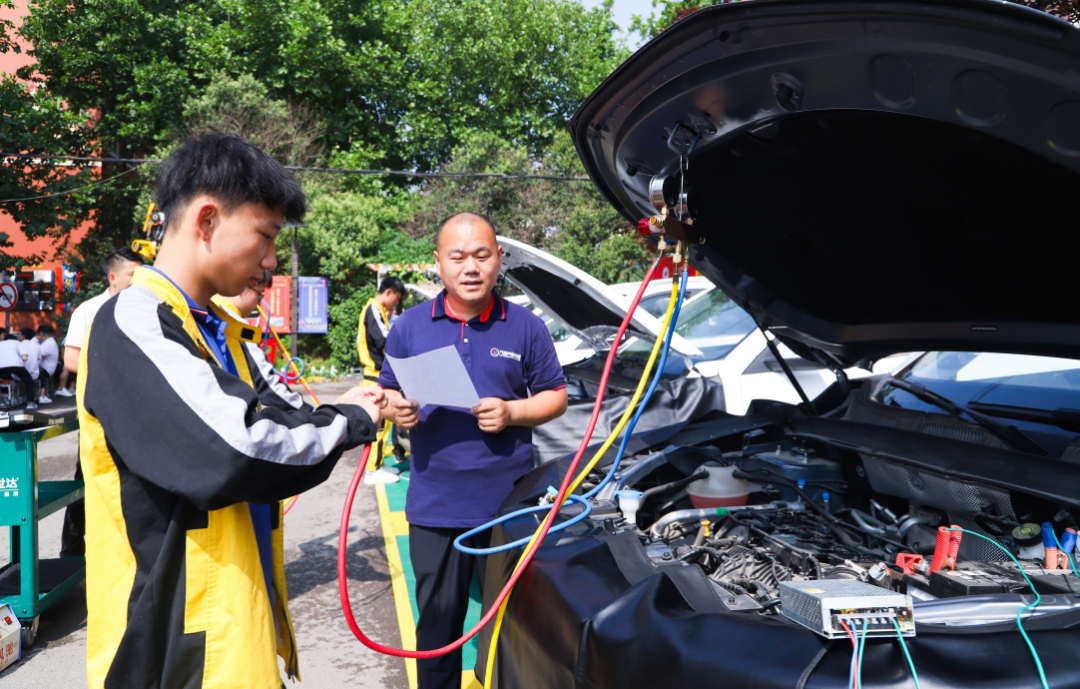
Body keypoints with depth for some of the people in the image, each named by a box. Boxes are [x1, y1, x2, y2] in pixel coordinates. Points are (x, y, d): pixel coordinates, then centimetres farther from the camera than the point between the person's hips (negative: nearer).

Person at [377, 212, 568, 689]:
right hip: (434, 504, 1)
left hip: (509, 502, -1)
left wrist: (512, 412, -12)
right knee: (437, 619, 11)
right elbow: (387, 393, 12)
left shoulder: (526, 327, 2)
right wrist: (395, 409, -11)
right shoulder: (409, 326, 5)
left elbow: (556, 395, 6)